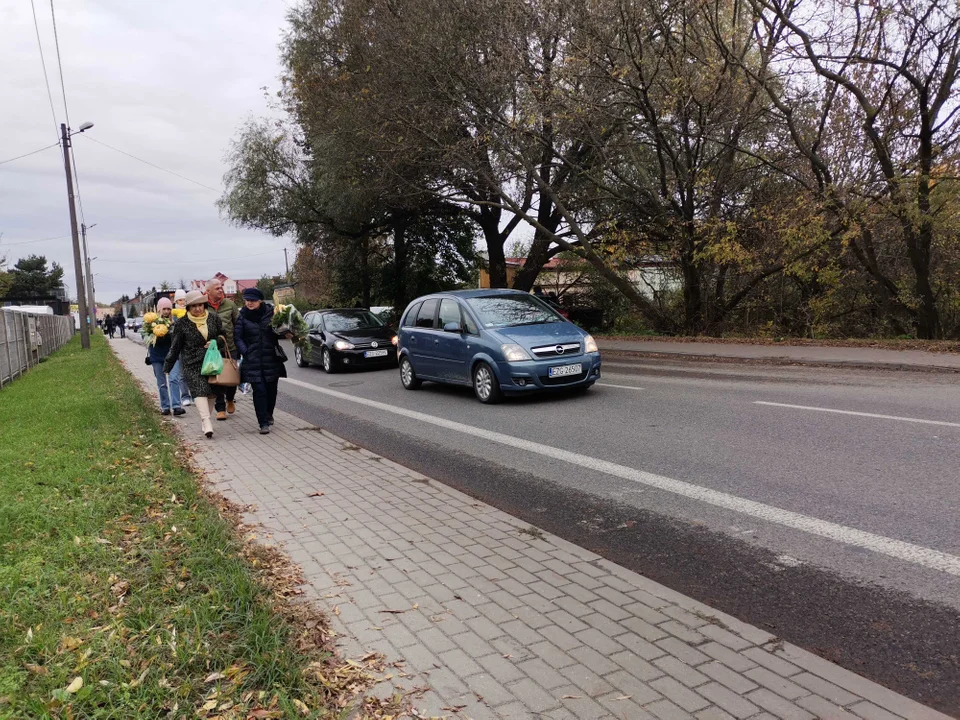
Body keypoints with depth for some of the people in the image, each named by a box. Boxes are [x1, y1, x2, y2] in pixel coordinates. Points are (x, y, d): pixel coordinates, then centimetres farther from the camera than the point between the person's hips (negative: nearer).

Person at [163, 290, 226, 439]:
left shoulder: (214, 318, 4)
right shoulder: (182, 323, -1)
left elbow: (223, 336, 15)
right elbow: (175, 347, 6)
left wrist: (215, 342, -8)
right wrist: (167, 366, 8)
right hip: (192, 365, -3)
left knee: (211, 392, 5)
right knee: (199, 390, -17)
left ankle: (204, 420, 20)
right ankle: (207, 422, -27)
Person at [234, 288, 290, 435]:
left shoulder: (270, 313, 0)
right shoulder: (242, 317, 0)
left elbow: (277, 332, 12)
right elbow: (237, 337, 3)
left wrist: (285, 333, -8)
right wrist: (245, 352, -8)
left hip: (272, 358, 1)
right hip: (253, 361, -1)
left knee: (271, 389, 10)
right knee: (259, 390, -7)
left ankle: (268, 415, 35)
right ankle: (264, 423, -3)